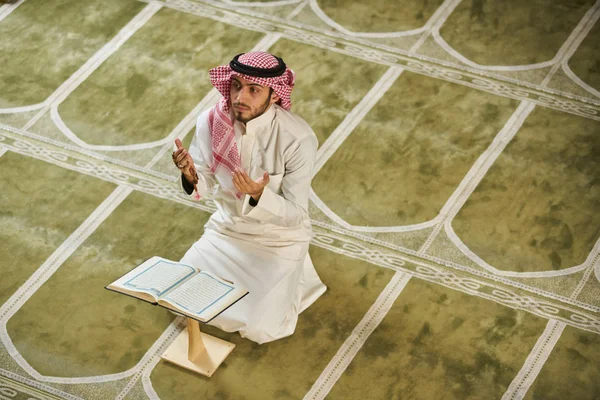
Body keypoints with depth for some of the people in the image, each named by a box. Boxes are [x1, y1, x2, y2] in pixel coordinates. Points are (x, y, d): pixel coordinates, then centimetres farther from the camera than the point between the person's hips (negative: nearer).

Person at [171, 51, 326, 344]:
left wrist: (260, 196, -43)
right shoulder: (212, 121, -16)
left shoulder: (298, 139, -28)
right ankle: (242, 271, 21)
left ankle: (290, 278, 15)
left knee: (259, 329, -16)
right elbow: (204, 185, -5)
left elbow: (296, 215, -23)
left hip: (279, 237, -4)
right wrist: (191, 177, -30)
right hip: (227, 227, 4)